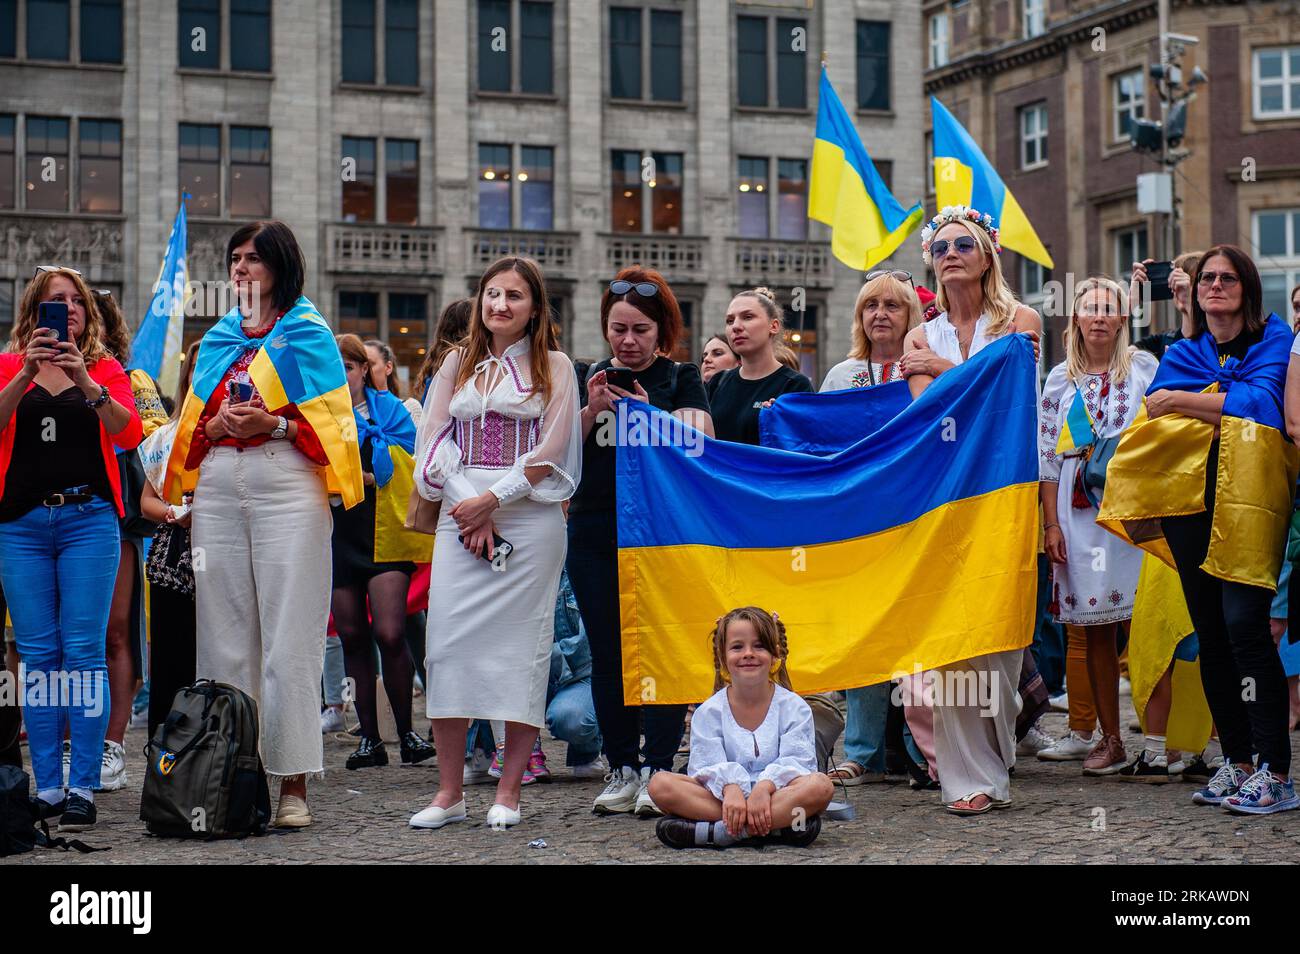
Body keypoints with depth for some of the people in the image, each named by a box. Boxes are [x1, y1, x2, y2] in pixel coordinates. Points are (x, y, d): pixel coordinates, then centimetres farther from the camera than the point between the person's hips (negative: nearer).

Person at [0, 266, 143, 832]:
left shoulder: (105, 370, 9)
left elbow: (129, 434, -6)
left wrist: (85, 382, -18)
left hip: (87, 518, -1)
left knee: (84, 651, -6)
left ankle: (83, 789, -3)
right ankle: (46, 788, 6)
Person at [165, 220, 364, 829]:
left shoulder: (308, 334, 6)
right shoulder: (217, 338, 21)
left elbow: (328, 420, 1)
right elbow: (193, 423, 21)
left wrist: (275, 424, -15)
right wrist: (215, 425, -1)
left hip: (287, 487, -5)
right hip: (219, 490, 5)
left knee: (288, 638, -8)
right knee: (224, 635, 2)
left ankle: (293, 784, -6)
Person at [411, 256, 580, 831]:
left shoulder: (553, 366, 6)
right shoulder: (458, 364, 16)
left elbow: (551, 449, -3)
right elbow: (434, 439, 9)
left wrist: (491, 500, -11)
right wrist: (468, 512, -5)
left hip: (530, 517, -3)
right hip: (460, 514, 3)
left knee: (520, 643, -4)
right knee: (449, 638, -5)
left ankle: (509, 790, 2)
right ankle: (449, 791, 1)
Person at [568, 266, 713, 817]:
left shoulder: (681, 379, 6)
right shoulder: (590, 378, 13)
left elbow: (697, 446, -6)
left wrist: (649, 416, -20)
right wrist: (592, 410, -10)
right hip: (594, 533, 3)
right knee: (607, 654, 4)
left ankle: (658, 771, -4)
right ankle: (622, 770, 11)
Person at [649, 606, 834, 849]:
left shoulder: (793, 707, 3)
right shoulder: (709, 711, 5)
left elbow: (797, 760, -10)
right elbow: (709, 765, -7)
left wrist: (765, 786, -30)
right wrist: (730, 788, -30)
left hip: (776, 793, -1)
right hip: (723, 797, 1)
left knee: (821, 786, -32)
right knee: (660, 784, -23)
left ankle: (715, 832, -34)